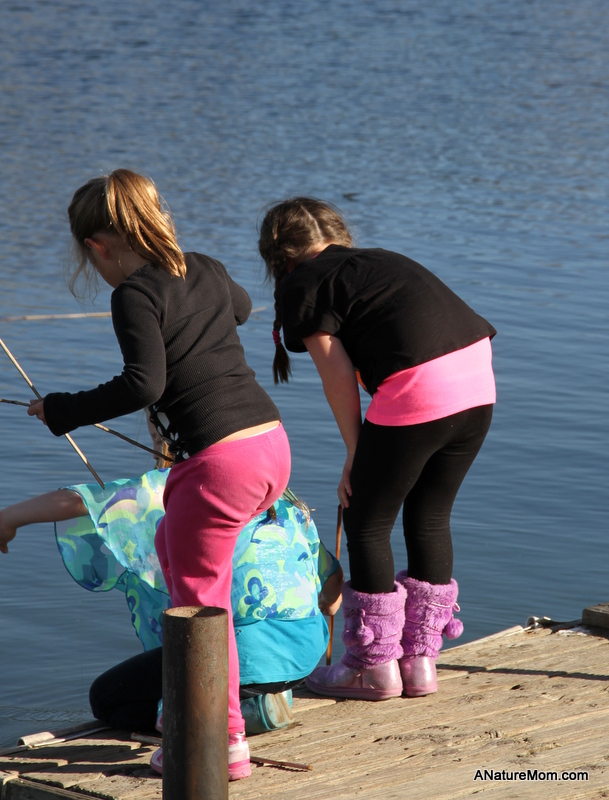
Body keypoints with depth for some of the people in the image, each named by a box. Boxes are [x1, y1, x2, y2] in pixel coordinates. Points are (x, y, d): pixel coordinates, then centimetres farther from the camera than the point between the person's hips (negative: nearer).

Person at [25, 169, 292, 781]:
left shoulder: (134, 294, -9)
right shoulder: (207, 271, 15)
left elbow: (144, 384, -21)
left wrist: (62, 411, -11)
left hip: (219, 460, -9)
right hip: (272, 443, 9)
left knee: (200, 597, 5)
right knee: (172, 545, 29)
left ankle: (225, 741, 11)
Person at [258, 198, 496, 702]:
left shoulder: (301, 286, 7)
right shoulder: (376, 261, 28)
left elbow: (339, 376, 1)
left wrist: (356, 456, 9)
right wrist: (369, 452, 27)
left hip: (418, 389, -7)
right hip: (479, 379, 7)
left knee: (367, 524, 9)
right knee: (430, 518, 19)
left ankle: (375, 667, 18)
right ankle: (420, 661, 25)